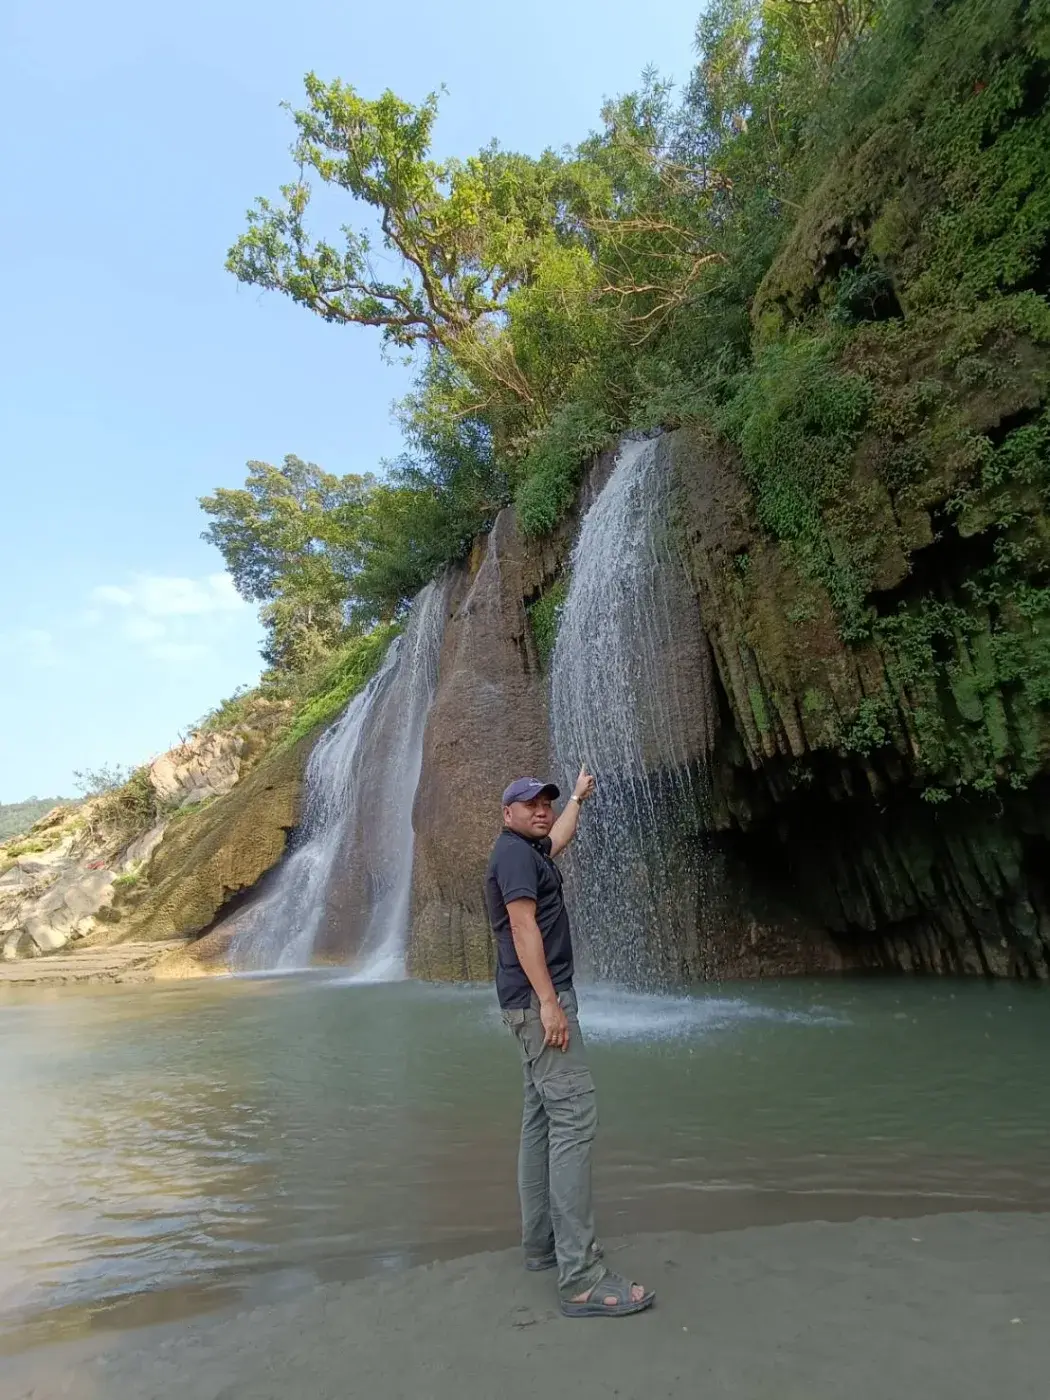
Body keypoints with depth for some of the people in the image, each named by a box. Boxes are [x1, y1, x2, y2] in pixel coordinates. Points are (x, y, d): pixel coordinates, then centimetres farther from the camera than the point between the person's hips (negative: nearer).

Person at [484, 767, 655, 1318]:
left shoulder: (529, 850, 17)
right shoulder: (514, 852, -13)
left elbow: (558, 838, 40)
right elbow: (522, 924, -21)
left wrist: (578, 798, 51)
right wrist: (548, 1001, -25)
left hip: (535, 1002, 11)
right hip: (538, 1000, -11)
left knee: (542, 1118, 13)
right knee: (573, 1117, -13)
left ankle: (542, 1242, 21)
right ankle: (581, 1277, -11)